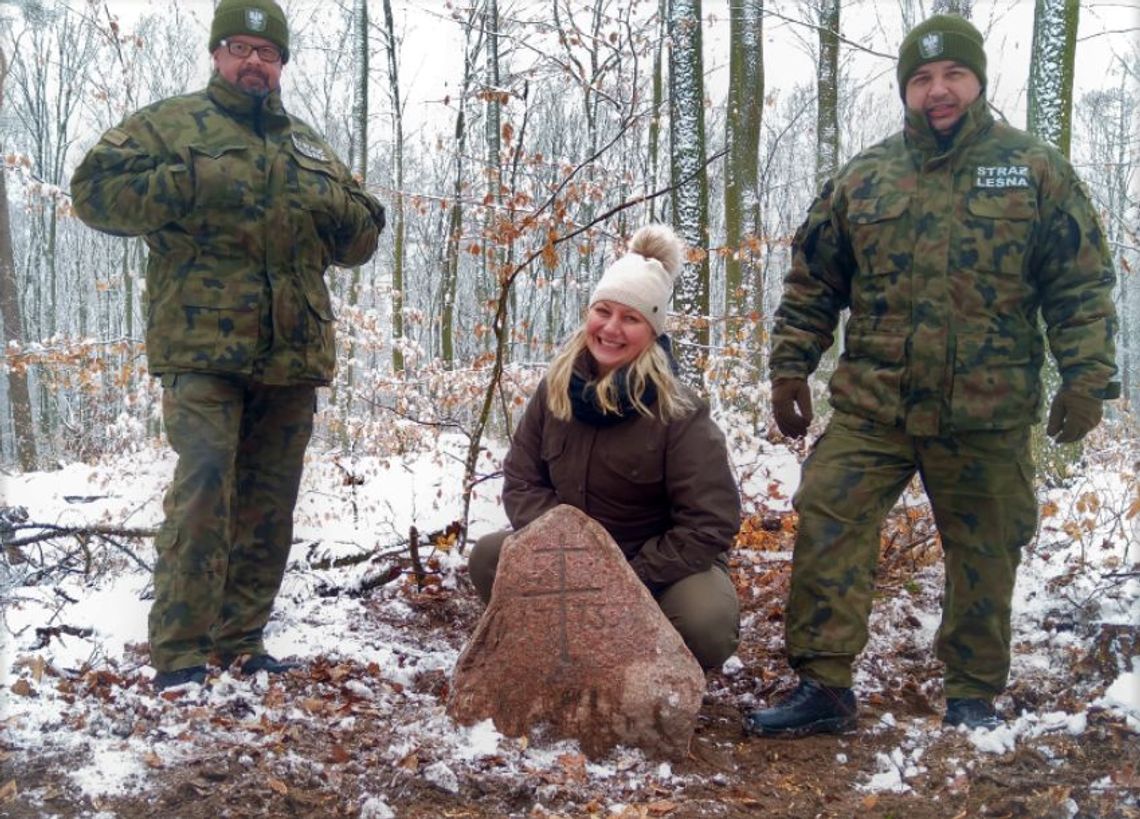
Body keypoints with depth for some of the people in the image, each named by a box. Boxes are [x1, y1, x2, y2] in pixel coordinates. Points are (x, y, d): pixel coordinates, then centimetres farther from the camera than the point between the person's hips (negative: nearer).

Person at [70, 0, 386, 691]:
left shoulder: (309, 146, 23)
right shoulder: (171, 124, 8)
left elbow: (362, 238, 25)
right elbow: (95, 189, -2)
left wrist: (338, 209, 3)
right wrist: (191, 185, -12)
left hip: (293, 353, 5)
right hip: (204, 348, -5)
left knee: (268, 505, 7)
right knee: (203, 489, -17)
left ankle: (240, 641, 18)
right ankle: (180, 652, -9)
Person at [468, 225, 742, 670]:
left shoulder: (678, 413, -21)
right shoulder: (556, 390, -7)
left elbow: (710, 523, -21)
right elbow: (522, 481, -2)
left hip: (662, 562, -4)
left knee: (707, 623, -34)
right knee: (489, 559, -18)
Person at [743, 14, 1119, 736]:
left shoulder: (1036, 171, 2)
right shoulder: (864, 179, 7)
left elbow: (1083, 287, 1)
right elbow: (812, 283, 12)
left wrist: (1088, 379, -7)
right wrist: (790, 368, 8)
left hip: (988, 419, -1)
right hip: (871, 407, 1)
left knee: (984, 555, 9)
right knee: (827, 528, -7)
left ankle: (975, 697, 26)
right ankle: (824, 685, 3)